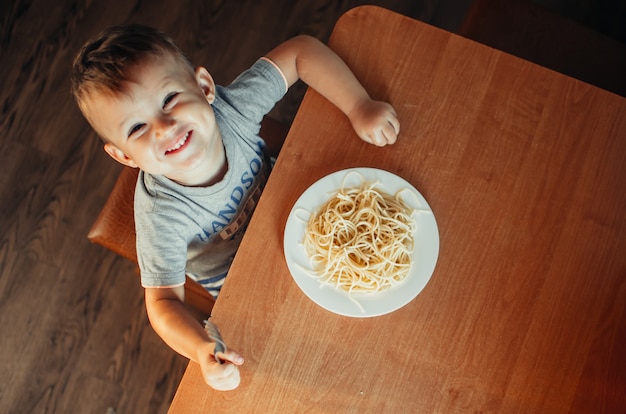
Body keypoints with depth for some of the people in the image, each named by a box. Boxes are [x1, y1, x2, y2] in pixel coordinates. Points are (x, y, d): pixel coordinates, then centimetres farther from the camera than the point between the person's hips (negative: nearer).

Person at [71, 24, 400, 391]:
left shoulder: (231, 108, -34)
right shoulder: (160, 213, -40)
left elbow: (300, 50, -28)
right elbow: (164, 300, -33)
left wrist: (359, 106, -38)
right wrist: (203, 352, -52)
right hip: (238, 280, -3)